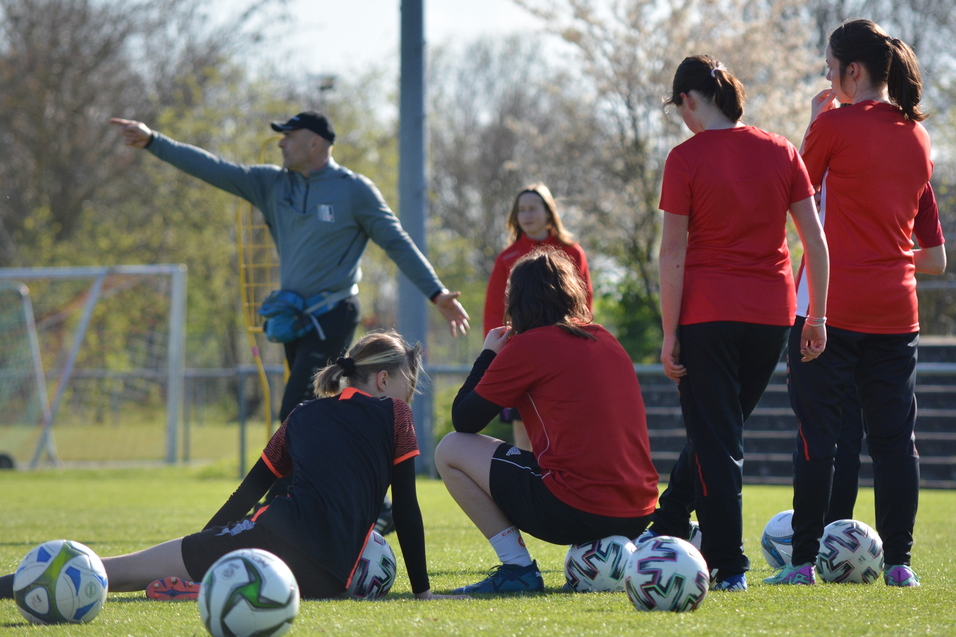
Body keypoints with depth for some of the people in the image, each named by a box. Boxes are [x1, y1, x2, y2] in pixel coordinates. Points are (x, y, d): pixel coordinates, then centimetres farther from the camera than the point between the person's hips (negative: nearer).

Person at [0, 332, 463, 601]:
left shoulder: (303, 416, 25)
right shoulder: (393, 416, 14)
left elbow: (246, 494, 26)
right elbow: (406, 510, 10)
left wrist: (200, 549, 33)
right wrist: (422, 590, 15)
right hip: (328, 574, -2)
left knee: (128, 570, -1)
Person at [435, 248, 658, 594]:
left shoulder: (526, 346, -4)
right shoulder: (606, 339, 15)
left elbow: (464, 420, 5)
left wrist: (488, 354, 20)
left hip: (577, 511, -7)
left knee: (450, 451, 8)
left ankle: (517, 568, 1)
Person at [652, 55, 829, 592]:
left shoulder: (687, 159, -8)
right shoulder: (781, 152, 4)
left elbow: (673, 253, -9)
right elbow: (815, 240, 3)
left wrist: (669, 332, -6)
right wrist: (818, 315, 9)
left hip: (708, 309, -4)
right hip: (772, 310, 4)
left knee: (714, 437, 3)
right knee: (722, 430, 19)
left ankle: (728, 566, 0)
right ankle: (669, 528, 28)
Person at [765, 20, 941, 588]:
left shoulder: (836, 125, -9)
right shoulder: (917, 134, 9)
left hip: (833, 304, -5)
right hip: (897, 307, 5)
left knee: (817, 435, -1)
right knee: (895, 438, 6)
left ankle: (804, 562, -1)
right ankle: (899, 561, 4)